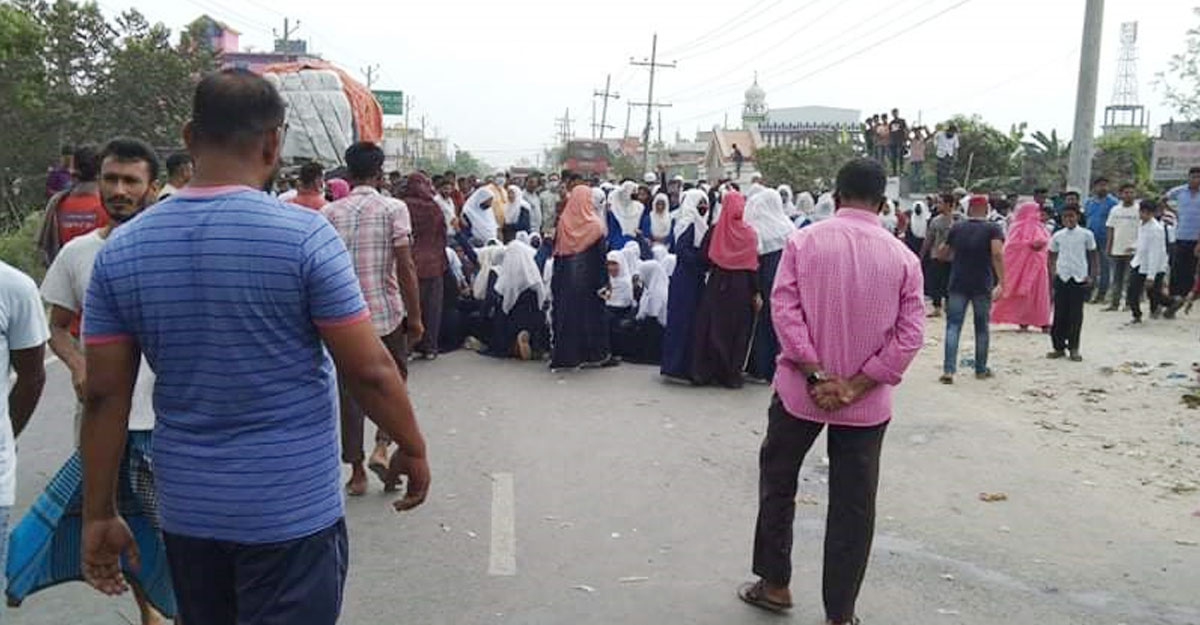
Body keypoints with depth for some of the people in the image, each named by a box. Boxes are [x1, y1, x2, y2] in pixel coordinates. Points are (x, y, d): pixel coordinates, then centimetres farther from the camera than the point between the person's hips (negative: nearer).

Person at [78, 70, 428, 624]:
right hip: (293, 509, -4)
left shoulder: (120, 249, -2)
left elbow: (104, 396, 0)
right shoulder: (305, 235, -15)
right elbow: (370, 371, -13)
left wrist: (100, 515, 8)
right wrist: (413, 449, 2)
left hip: (185, 510, 5)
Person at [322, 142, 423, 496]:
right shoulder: (394, 209, -5)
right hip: (386, 312, -2)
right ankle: (382, 447, -1)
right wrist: (415, 317, -5)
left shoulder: (329, 213, 3)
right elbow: (405, 267, -10)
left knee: (350, 391, 10)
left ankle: (356, 473, 15)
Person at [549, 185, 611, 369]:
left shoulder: (563, 221, -3)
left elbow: (556, 252, 2)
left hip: (566, 277, 2)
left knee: (567, 311, 8)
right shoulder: (595, 223, -9)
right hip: (589, 276, -2)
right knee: (590, 311, 8)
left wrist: (556, 280, 10)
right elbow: (602, 255, -7)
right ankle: (593, 353, 13)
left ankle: (564, 355, 11)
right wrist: (604, 281, -2)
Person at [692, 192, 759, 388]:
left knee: (713, 327, 9)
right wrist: (756, 292, -1)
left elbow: (704, 257, -4)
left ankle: (704, 372, 10)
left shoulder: (715, 230, -6)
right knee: (737, 329, 8)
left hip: (717, 284, 1)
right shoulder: (748, 232, -6)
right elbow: (753, 265, -6)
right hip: (741, 287, -1)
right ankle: (732, 374, 10)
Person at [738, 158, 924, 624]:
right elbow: (910, 335, -9)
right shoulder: (903, 258, -4)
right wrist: (856, 386, -10)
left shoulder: (804, 241, -7)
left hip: (801, 390, 0)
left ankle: (774, 584, 30)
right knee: (853, 506, 10)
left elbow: (784, 308, -14)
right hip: (866, 402, 1)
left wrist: (817, 375, -14)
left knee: (777, 482, 19)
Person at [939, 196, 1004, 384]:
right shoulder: (993, 229, -2)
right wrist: (1001, 282, -20)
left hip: (958, 284, 1)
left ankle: (948, 370, -12)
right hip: (983, 285, -1)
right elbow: (997, 254, -17)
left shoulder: (956, 228, 6)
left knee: (953, 326, -1)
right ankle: (981, 369, 20)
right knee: (981, 327, 12)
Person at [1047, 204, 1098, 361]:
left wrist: (1092, 276, -3)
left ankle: (1073, 348, 10)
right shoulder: (1057, 236, 5)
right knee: (1059, 314, 3)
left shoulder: (1086, 235, 0)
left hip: (1080, 279, -2)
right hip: (1061, 278, 2)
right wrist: (1052, 272, 1)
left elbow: (1093, 255, 5)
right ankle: (1059, 347, 11)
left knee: (1076, 315, 2)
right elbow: (1051, 256, 13)